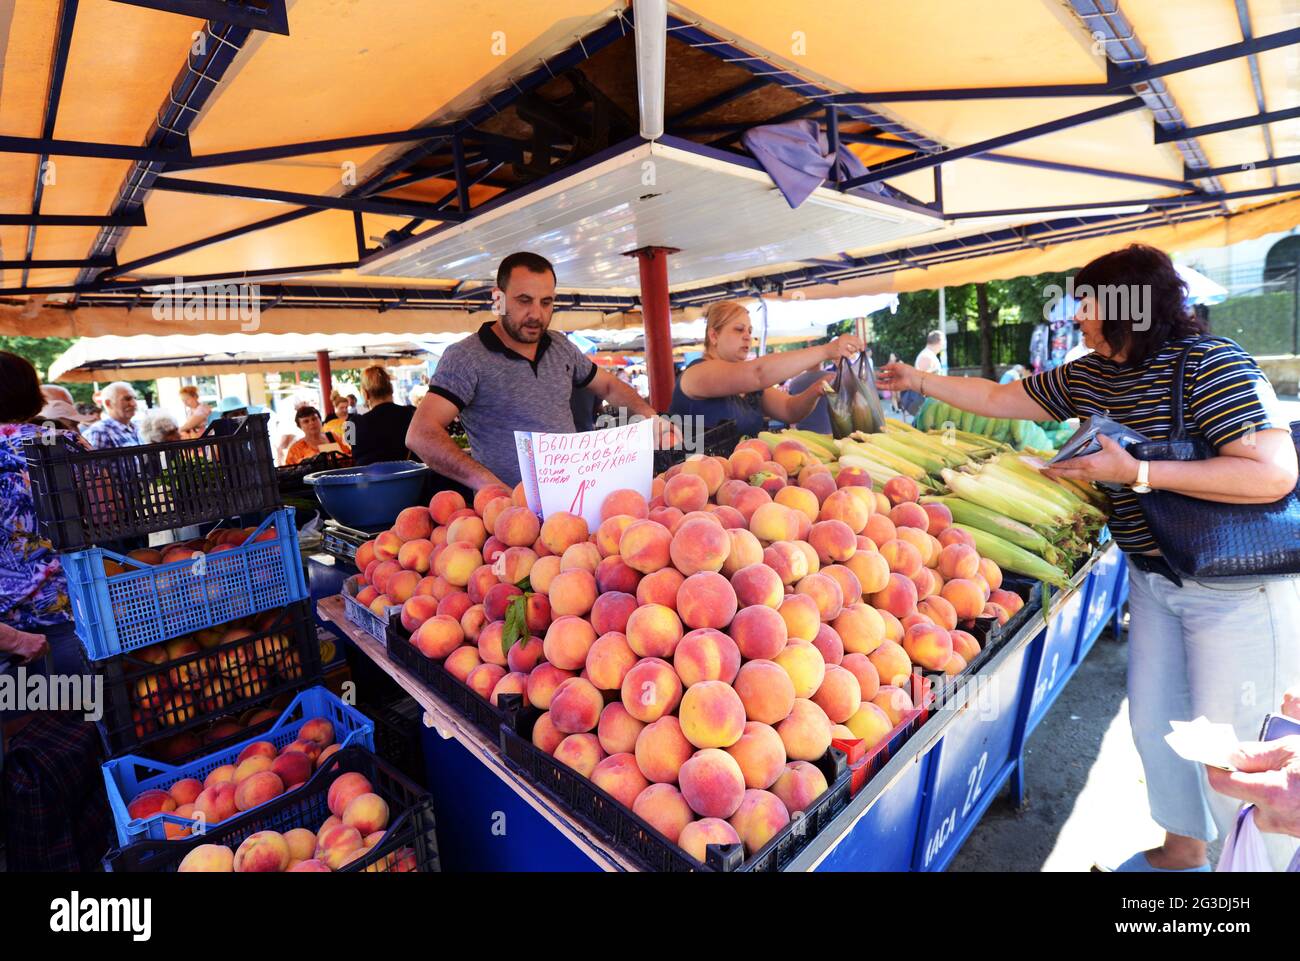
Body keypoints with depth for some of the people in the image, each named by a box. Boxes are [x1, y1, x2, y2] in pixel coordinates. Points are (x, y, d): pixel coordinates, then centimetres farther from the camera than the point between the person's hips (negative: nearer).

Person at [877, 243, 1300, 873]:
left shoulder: (1210, 364, -19)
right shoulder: (1087, 377, 3)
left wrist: (1135, 472, -29)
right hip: (1152, 578, 7)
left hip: (1235, 589, -7)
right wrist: (919, 381, 12)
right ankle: (1182, 850, 37)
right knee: (1154, 726, 16)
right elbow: (997, 398, 11)